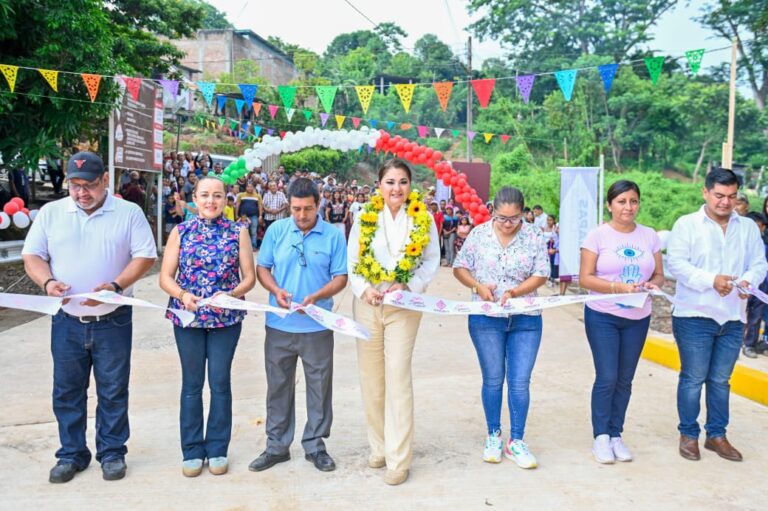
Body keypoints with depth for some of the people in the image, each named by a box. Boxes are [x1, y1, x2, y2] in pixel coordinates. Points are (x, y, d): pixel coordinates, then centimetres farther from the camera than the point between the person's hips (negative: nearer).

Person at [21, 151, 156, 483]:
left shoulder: (129, 213, -1)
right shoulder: (50, 213, 5)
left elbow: (145, 256, -5)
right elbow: (32, 256, 5)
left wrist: (116, 286, -20)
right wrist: (47, 282, -16)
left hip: (113, 320, -2)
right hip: (67, 320, 2)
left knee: (113, 392, 7)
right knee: (67, 391, 10)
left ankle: (112, 453, 22)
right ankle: (71, 455, 26)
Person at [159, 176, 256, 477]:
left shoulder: (238, 233, 2)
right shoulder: (181, 232, 4)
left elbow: (249, 276, -1)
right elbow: (165, 277, 1)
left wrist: (231, 294, -19)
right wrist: (182, 295, -18)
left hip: (226, 318, -1)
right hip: (187, 317, 1)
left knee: (220, 383, 6)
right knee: (192, 384, 9)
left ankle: (217, 449, 21)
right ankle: (192, 450, 21)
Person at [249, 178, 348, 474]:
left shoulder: (333, 236, -2)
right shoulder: (276, 231, 3)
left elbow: (340, 277, -2)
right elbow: (262, 268, 7)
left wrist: (317, 296, -19)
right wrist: (276, 290, -13)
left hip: (317, 326, -1)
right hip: (279, 325, 1)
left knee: (319, 386, 8)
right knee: (278, 385, 11)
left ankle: (315, 445, 24)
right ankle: (277, 446, 25)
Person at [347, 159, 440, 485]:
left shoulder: (423, 218, -1)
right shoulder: (365, 216, 2)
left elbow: (432, 260, 2)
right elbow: (352, 260, 5)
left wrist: (408, 286, -13)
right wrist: (364, 289, -11)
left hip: (404, 305, -2)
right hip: (367, 303, 2)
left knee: (398, 376, -7)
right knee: (370, 377, 8)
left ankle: (398, 458, 1)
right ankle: (379, 446, 25)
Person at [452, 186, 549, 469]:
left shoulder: (534, 236, -1)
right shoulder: (479, 234, -1)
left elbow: (541, 274, -3)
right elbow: (460, 268, 4)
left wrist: (514, 291, -18)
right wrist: (478, 286, -14)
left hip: (526, 319, 0)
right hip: (486, 318, 0)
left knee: (520, 382, 1)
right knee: (492, 379, 10)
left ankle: (516, 441, 17)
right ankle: (493, 436, 26)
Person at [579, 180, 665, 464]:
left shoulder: (649, 235, 5)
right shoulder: (597, 235, -7)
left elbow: (659, 274, 9)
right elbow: (585, 278, -10)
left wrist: (652, 284, -14)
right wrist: (617, 286, -23)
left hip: (638, 318, 4)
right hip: (602, 317, -4)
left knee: (625, 379, 10)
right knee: (607, 378, -5)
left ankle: (616, 434, 23)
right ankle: (601, 437, 10)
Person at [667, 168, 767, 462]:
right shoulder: (687, 224, -2)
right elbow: (677, 264, -10)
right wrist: (711, 280, -23)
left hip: (733, 318, 4)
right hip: (694, 316, -4)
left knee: (720, 380, 12)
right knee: (693, 378, 3)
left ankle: (717, 434, 25)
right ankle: (688, 435, 17)